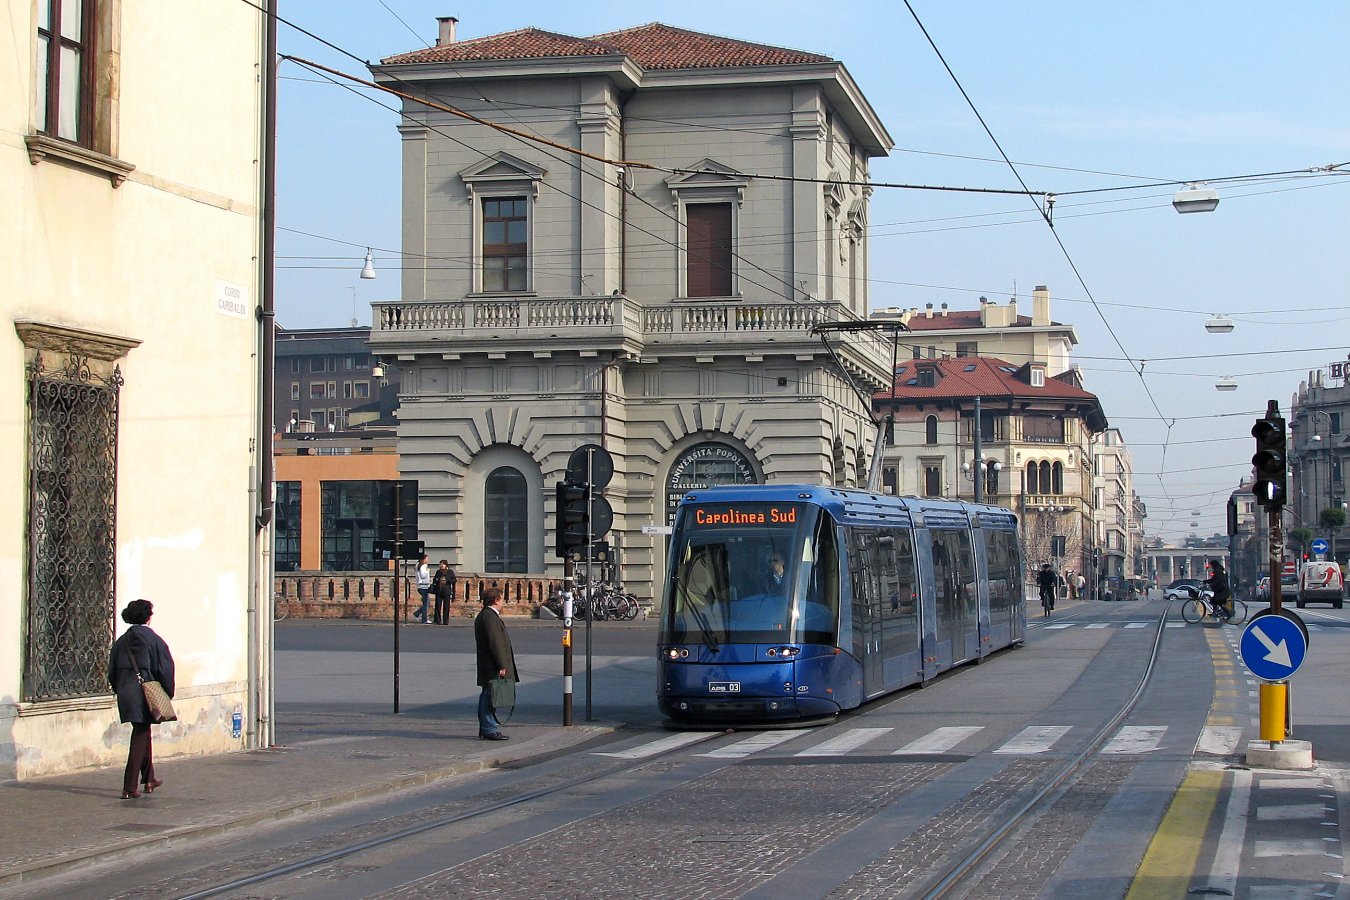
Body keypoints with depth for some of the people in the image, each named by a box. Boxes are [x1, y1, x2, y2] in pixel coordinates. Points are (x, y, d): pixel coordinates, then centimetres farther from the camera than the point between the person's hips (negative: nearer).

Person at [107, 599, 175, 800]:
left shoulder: (121, 642, 8)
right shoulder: (153, 640, -7)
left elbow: (112, 672, 11)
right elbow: (165, 670, -7)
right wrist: (167, 693, 4)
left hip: (125, 694, 6)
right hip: (145, 694, -6)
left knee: (143, 733, 21)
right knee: (140, 738, -3)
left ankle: (149, 779, 33)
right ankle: (130, 788, -7)